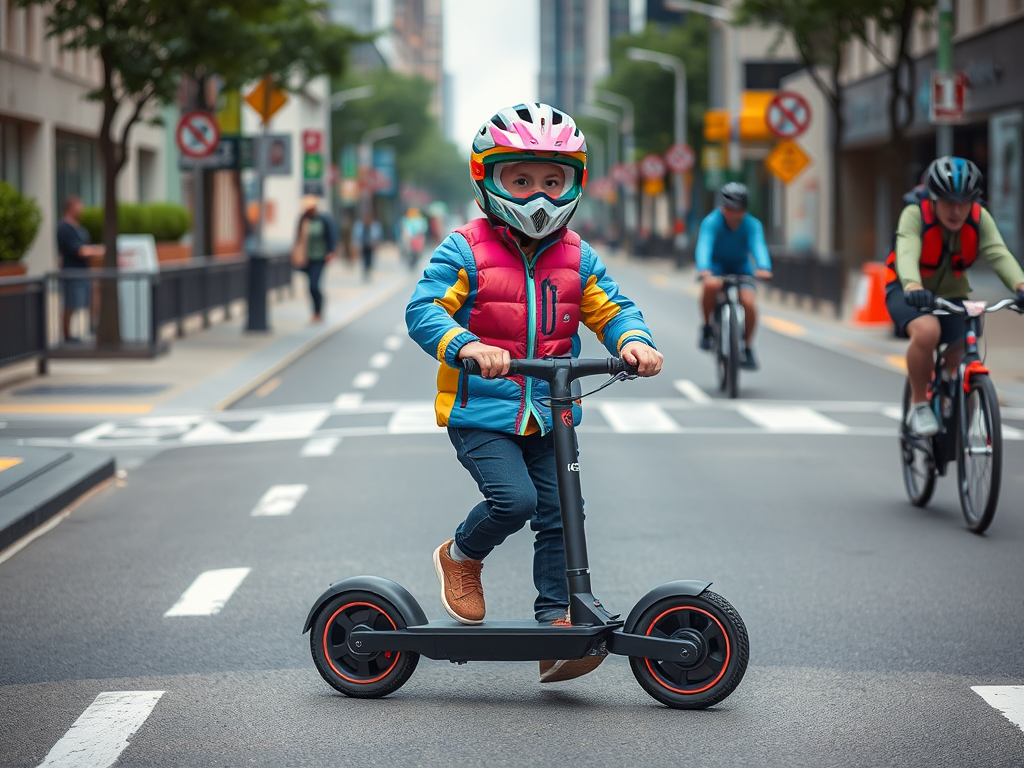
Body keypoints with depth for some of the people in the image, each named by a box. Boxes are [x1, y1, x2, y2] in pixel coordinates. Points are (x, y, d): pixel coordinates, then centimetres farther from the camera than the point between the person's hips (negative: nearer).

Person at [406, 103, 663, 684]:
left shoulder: (576, 258, 8)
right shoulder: (466, 251, -6)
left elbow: (610, 308, 9)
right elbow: (424, 309, -14)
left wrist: (634, 340, -15)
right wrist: (467, 346, -32)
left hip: (548, 414, 5)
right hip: (481, 412, -4)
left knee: (559, 513, -2)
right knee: (514, 498, -21)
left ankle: (556, 623, 4)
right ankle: (461, 558, 9)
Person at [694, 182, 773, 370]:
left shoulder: (752, 225, -20)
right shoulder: (711, 222, -25)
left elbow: (758, 246, -37)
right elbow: (704, 246, -40)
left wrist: (764, 268, -58)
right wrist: (703, 270, -61)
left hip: (740, 265, 2)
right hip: (716, 264, -2)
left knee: (748, 303, -22)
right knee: (711, 285, -37)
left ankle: (747, 347, 1)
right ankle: (707, 326, -12)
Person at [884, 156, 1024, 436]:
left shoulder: (979, 219, -16)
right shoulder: (915, 214, -24)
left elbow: (999, 254, -31)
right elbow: (907, 253, -42)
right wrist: (913, 286, -63)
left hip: (952, 294, 4)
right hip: (909, 292, -4)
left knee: (960, 364, -4)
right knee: (927, 331, -35)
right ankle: (918, 406, -15)